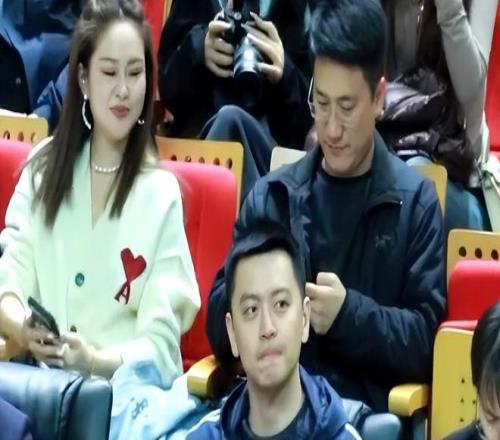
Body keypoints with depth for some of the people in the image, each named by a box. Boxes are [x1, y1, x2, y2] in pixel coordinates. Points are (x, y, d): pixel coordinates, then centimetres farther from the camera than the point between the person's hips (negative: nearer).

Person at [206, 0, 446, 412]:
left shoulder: (415, 202, 6)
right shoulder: (271, 195, 13)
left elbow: (425, 342, 1)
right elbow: (219, 327, 10)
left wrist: (349, 313, -14)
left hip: (366, 411, -2)